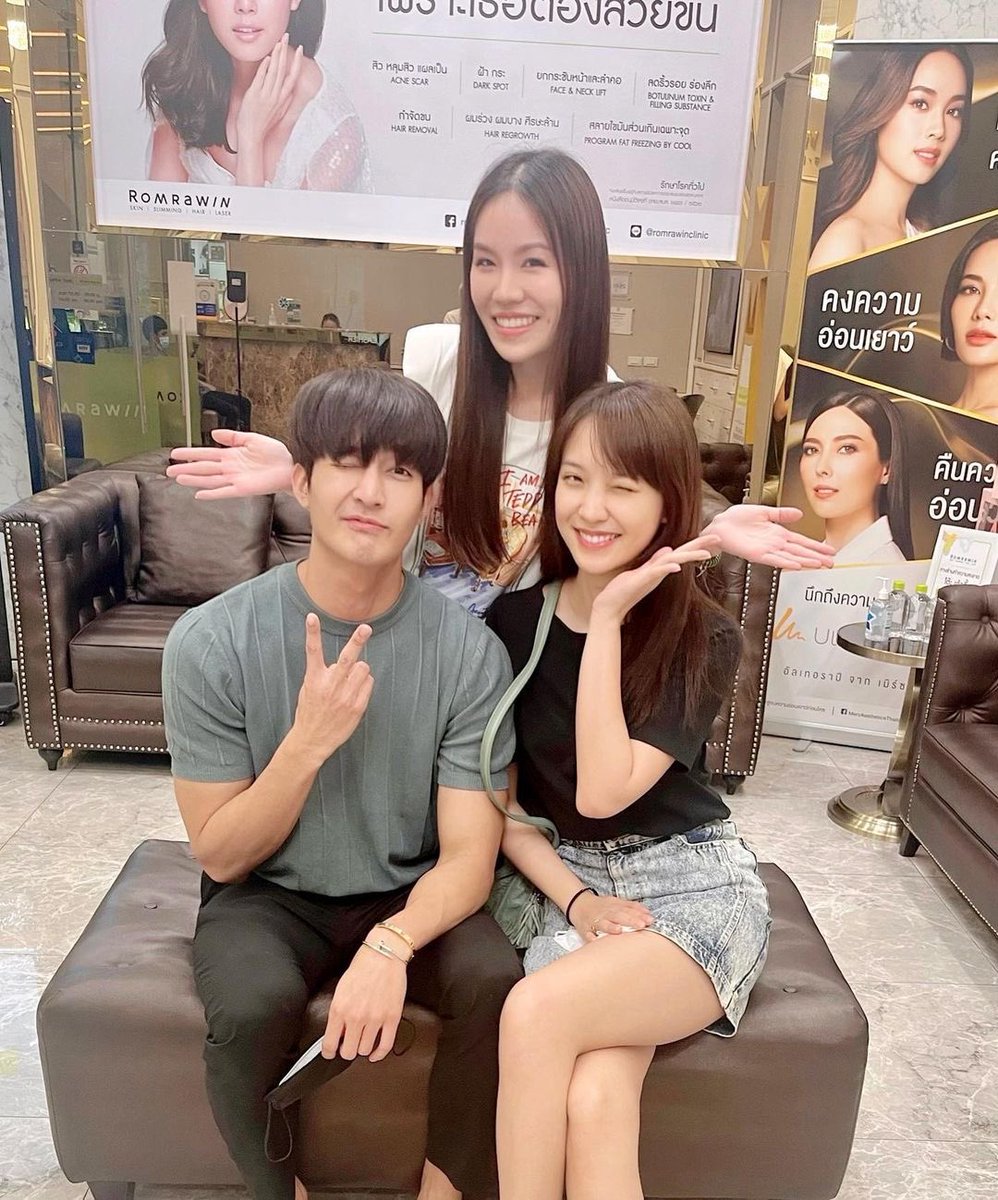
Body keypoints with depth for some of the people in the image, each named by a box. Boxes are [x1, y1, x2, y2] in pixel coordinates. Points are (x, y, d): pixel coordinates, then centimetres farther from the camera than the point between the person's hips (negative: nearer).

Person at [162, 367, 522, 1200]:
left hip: (410, 894, 1)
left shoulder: (469, 650, -16)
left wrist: (391, 944, -34)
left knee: (496, 984, -26)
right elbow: (221, 855, -12)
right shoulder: (211, 641, -17)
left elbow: (468, 858, -14)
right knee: (252, 1005, -30)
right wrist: (309, 739, -29)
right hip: (266, 894, 0)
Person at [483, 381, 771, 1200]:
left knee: (538, 1010, -29)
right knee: (592, 1106, -26)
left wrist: (608, 619, -21)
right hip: (570, 881, 2)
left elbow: (602, 792, -21)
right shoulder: (512, 622, -2)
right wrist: (574, 900, -10)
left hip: (695, 884, -2)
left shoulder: (705, 640, -8)